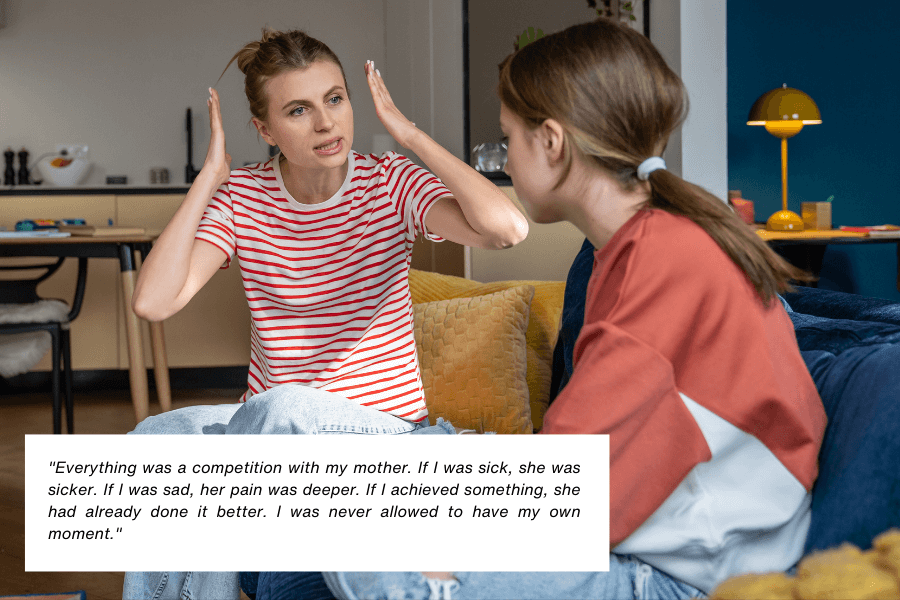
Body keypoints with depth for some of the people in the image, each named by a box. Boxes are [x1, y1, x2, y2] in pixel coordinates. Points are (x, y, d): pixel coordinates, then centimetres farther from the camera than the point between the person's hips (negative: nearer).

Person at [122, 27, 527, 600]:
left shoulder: (391, 183, -6)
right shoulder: (241, 197, 0)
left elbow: (508, 227, -26)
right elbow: (153, 302, -16)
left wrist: (407, 131, -18)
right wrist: (209, 176, -12)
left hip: (384, 426, -2)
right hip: (271, 426, 2)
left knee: (283, 409, -35)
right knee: (159, 435, -29)